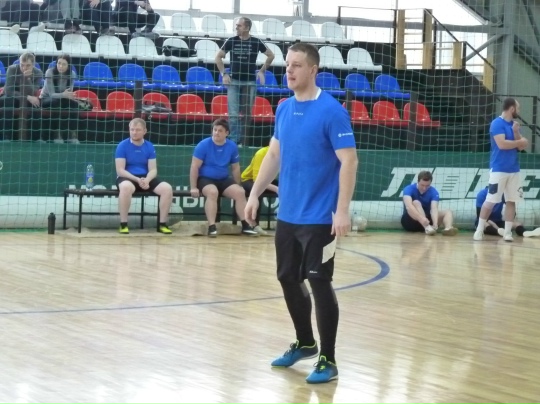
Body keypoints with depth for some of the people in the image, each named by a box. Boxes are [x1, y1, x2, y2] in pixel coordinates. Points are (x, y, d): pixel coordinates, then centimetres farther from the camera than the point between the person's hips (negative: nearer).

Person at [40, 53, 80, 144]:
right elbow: (51, 94, -28)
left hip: (60, 100, 4)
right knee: (57, 102, -35)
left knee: (74, 103, -24)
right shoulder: (50, 72, -23)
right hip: (46, 99, -4)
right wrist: (63, 95, -47)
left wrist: (69, 95, -37)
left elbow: (69, 92, -12)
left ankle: (73, 135, -24)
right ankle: (57, 134, -31)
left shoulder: (72, 74, -12)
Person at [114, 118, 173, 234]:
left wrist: (146, 180, -20)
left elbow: (153, 170, 3)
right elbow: (120, 170, -10)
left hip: (145, 178, 4)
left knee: (167, 188, -19)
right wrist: (137, 180, -22)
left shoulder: (149, 146, 6)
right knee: (126, 187, -41)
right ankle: (123, 224, -28)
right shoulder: (123, 146, -5)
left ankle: (162, 224, -7)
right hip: (127, 178, -4)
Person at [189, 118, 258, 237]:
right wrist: (193, 187, -14)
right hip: (205, 179, -4)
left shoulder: (232, 147, 0)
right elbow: (194, 167, -10)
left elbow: (235, 168, 13)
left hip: (224, 180, 4)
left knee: (240, 192, -20)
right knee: (213, 192, -36)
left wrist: (237, 186, 14)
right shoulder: (203, 145, -11)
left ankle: (245, 225, -13)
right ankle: (212, 227, -37)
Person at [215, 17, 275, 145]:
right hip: (233, 81, 0)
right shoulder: (231, 41, 0)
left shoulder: (256, 42, -2)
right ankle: (234, 140, -5)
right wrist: (224, 74, 2)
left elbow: (271, 55, 12)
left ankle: (243, 140, 14)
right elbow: (218, 57, 10)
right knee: (234, 113, -8)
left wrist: (262, 71, 9)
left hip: (250, 82, 0)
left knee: (246, 114, 5)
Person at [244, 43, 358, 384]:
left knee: (319, 282, -4)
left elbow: (349, 161, -16)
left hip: (319, 218, -7)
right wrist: (255, 194, 12)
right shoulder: (283, 109, 8)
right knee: (288, 279, 14)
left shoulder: (332, 111, -13)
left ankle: (328, 360, 6)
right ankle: (305, 343, 33)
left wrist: (342, 211, -22)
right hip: (287, 216, 7)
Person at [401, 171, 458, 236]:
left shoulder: (433, 192, -8)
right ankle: (427, 227, -54)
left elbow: (434, 208, -25)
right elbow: (408, 206, -34)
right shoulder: (409, 189, -16)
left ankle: (448, 228, -49)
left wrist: (435, 224, -44)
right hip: (410, 221, -4)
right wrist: (421, 218, -52)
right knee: (416, 203, -30)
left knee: (448, 212, -15)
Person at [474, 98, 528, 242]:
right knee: (490, 201, -6)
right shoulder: (497, 123, -10)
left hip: (514, 170, 7)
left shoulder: (514, 125, 14)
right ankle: (479, 230, 1)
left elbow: (520, 147, 10)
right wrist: (520, 141, -10)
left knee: (511, 201, 4)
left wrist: (516, 133, -7)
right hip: (499, 169, -7)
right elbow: (502, 144, -22)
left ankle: (507, 232, 7)